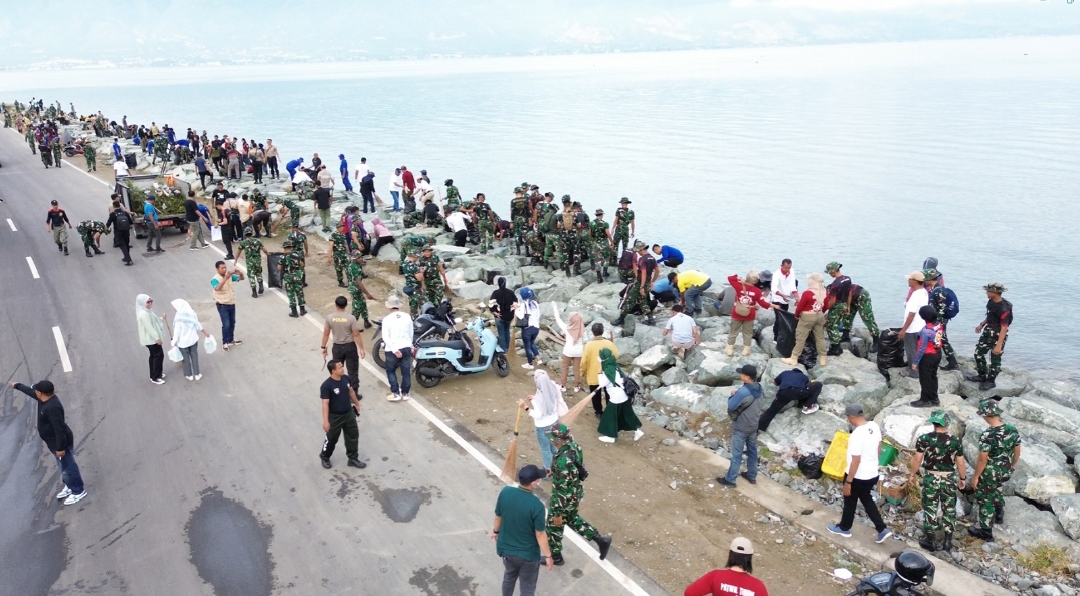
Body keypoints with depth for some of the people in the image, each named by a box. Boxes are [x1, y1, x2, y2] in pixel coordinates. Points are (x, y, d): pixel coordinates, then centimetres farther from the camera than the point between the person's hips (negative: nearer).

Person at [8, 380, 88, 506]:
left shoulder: (52, 407, -33)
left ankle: (78, 491, 16)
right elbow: (30, 391, 21)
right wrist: (17, 386, 34)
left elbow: (60, 429, -32)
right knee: (64, 466, 24)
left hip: (60, 442, -10)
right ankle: (69, 487, 39)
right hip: (54, 441, 10)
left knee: (68, 467, 3)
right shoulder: (45, 399, -2)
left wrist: (60, 448, -27)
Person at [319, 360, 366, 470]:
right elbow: (325, 404, -26)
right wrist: (326, 421, -28)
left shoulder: (345, 378, -7)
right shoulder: (326, 386, -27)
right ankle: (324, 457, 40)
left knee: (353, 436, 15)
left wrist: (357, 404, 23)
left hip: (349, 413, 6)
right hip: (335, 417, -6)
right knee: (331, 439, 13)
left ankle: (353, 459, 32)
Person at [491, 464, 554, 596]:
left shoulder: (505, 492, -17)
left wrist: (495, 531, 20)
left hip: (505, 548, 5)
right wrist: (548, 556, -5)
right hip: (528, 554, -5)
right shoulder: (536, 505, -30)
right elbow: (540, 534, -20)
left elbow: (498, 516, 0)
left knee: (509, 577, 32)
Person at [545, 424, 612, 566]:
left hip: (565, 498, -8)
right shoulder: (574, 447, -10)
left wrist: (558, 513, -17)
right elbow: (579, 470, 7)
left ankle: (555, 556, 40)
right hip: (575, 493, 8)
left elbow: (562, 491, -29)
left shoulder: (562, 462, -38)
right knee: (572, 519, 32)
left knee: (554, 526, 17)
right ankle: (600, 540, 32)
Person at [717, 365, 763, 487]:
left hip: (741, 428, -8)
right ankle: (752, 476, 33)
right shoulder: (758, 388, -4)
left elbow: (731, 406, -20)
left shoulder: (743, 392, -31)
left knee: (736, 454, 3)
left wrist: (732, 396, -3)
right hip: (753, 425, 8)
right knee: (752, 451, 20)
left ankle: (730, 479, 13)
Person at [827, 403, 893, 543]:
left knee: (850, 502, 15)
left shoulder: (857, 435, -30)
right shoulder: (874, 426, -6)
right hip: (872, 474, 7)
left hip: (858, 477, -7)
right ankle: (882, 529, 25)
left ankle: (844, 528, 34)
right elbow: (878, 448, 9)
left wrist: (848, 481, -17)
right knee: (867, 499, 26)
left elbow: (856, 461, -26)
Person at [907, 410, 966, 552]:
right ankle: (947, 541, 23)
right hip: (950, 479, 1)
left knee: (930, 509, 11)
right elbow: (960, 463, -2)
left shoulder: (924, 439, -13)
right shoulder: (956, 440, -9)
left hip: (931, 478, -1)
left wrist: (912, 474, 6)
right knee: (949, 510, 15)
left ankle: (930, 541, 20)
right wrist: (962, 478, 14)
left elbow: (917, 460, -9)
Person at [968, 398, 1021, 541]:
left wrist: (975, 477, -11)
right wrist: (1013, 465, 23)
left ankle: (986, 531, 25)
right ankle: (999, 515, 52)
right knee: (995, 490, 35)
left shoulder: (987, 435, -29)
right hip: (1005, 472, 7)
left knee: (985, 500, 12)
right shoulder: (1013, 430, -10)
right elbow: (1017, 451, 5)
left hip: (989, 474, -7)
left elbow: (982, 459, -24)